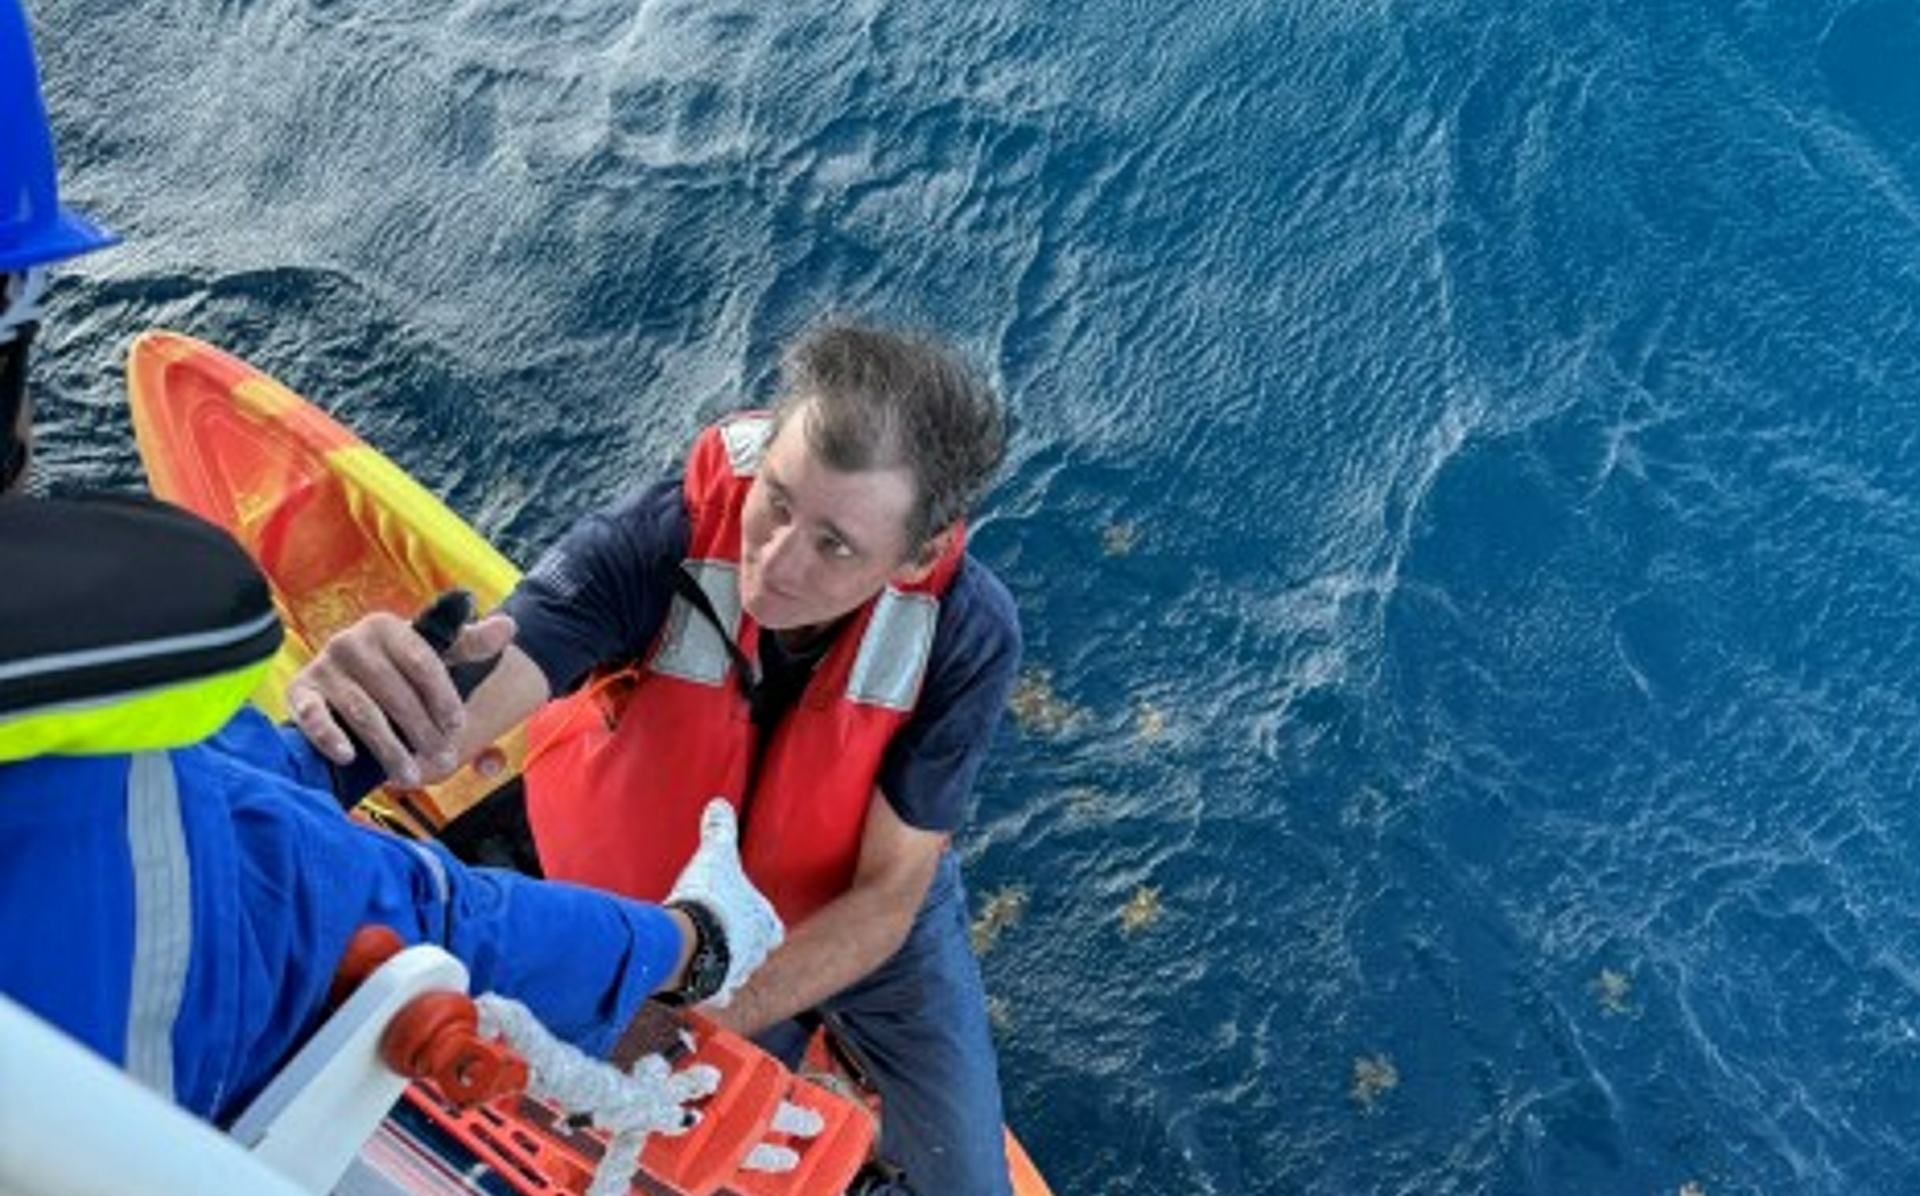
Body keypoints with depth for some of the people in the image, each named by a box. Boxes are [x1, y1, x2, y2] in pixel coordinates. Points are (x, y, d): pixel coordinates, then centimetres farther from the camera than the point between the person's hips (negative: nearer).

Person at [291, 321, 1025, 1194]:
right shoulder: (663, 539, -35)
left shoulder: (966, 633, -32)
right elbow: (441, 725, -45)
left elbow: (889, 894, -25)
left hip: (862, 920, 1)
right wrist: (363, 695, -69)